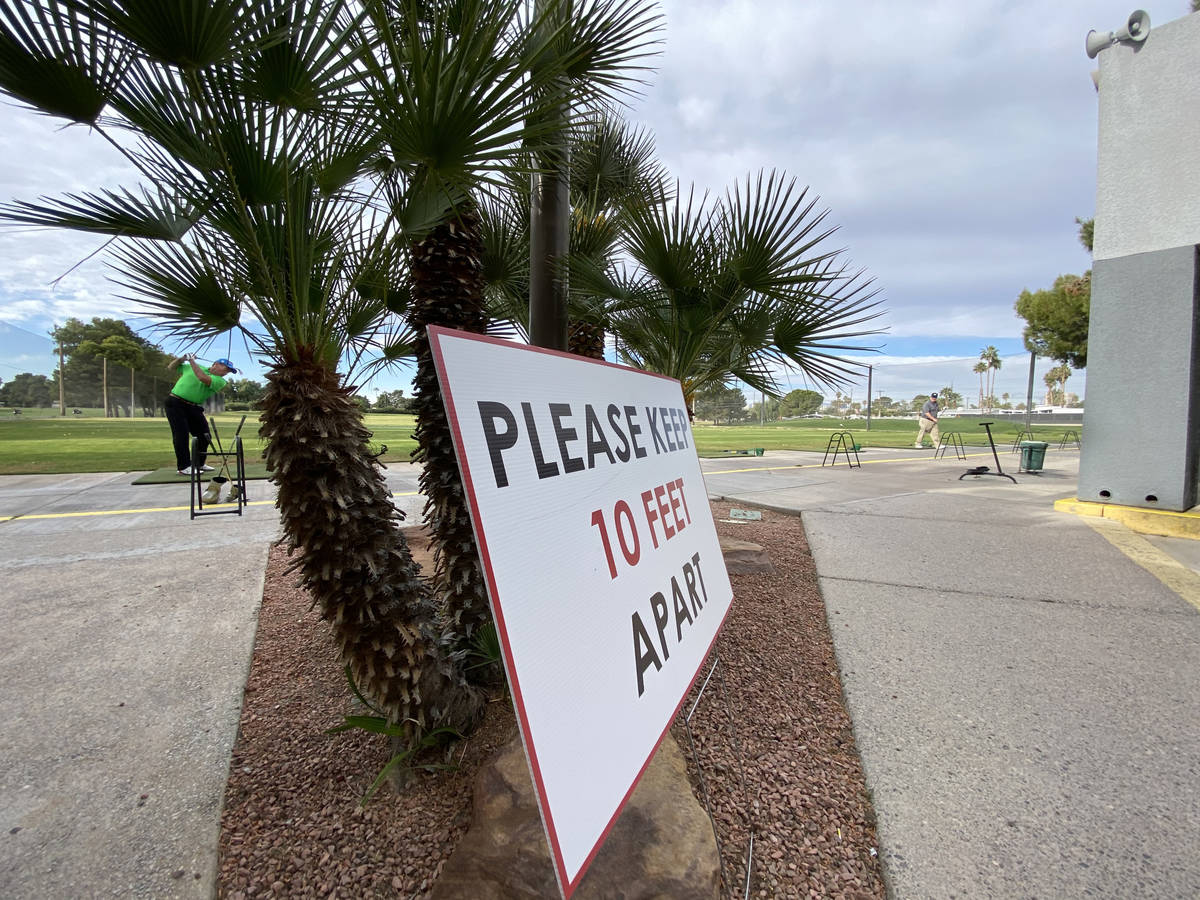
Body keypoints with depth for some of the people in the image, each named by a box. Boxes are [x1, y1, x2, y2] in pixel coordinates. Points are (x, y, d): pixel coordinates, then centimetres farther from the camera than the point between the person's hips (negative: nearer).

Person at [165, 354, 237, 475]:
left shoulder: (220, 381, -1)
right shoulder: (193, 367, 5)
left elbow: (203, 378, -21)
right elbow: (171, 367, 17)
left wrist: (192, 361, -13)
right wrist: (181, 359, -2)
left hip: (194, 407, 3)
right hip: (176, 403, -3)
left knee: (204, 435, 0)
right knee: (181, 434, -9)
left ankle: (198, 464, 18)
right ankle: (184, 467, -6)